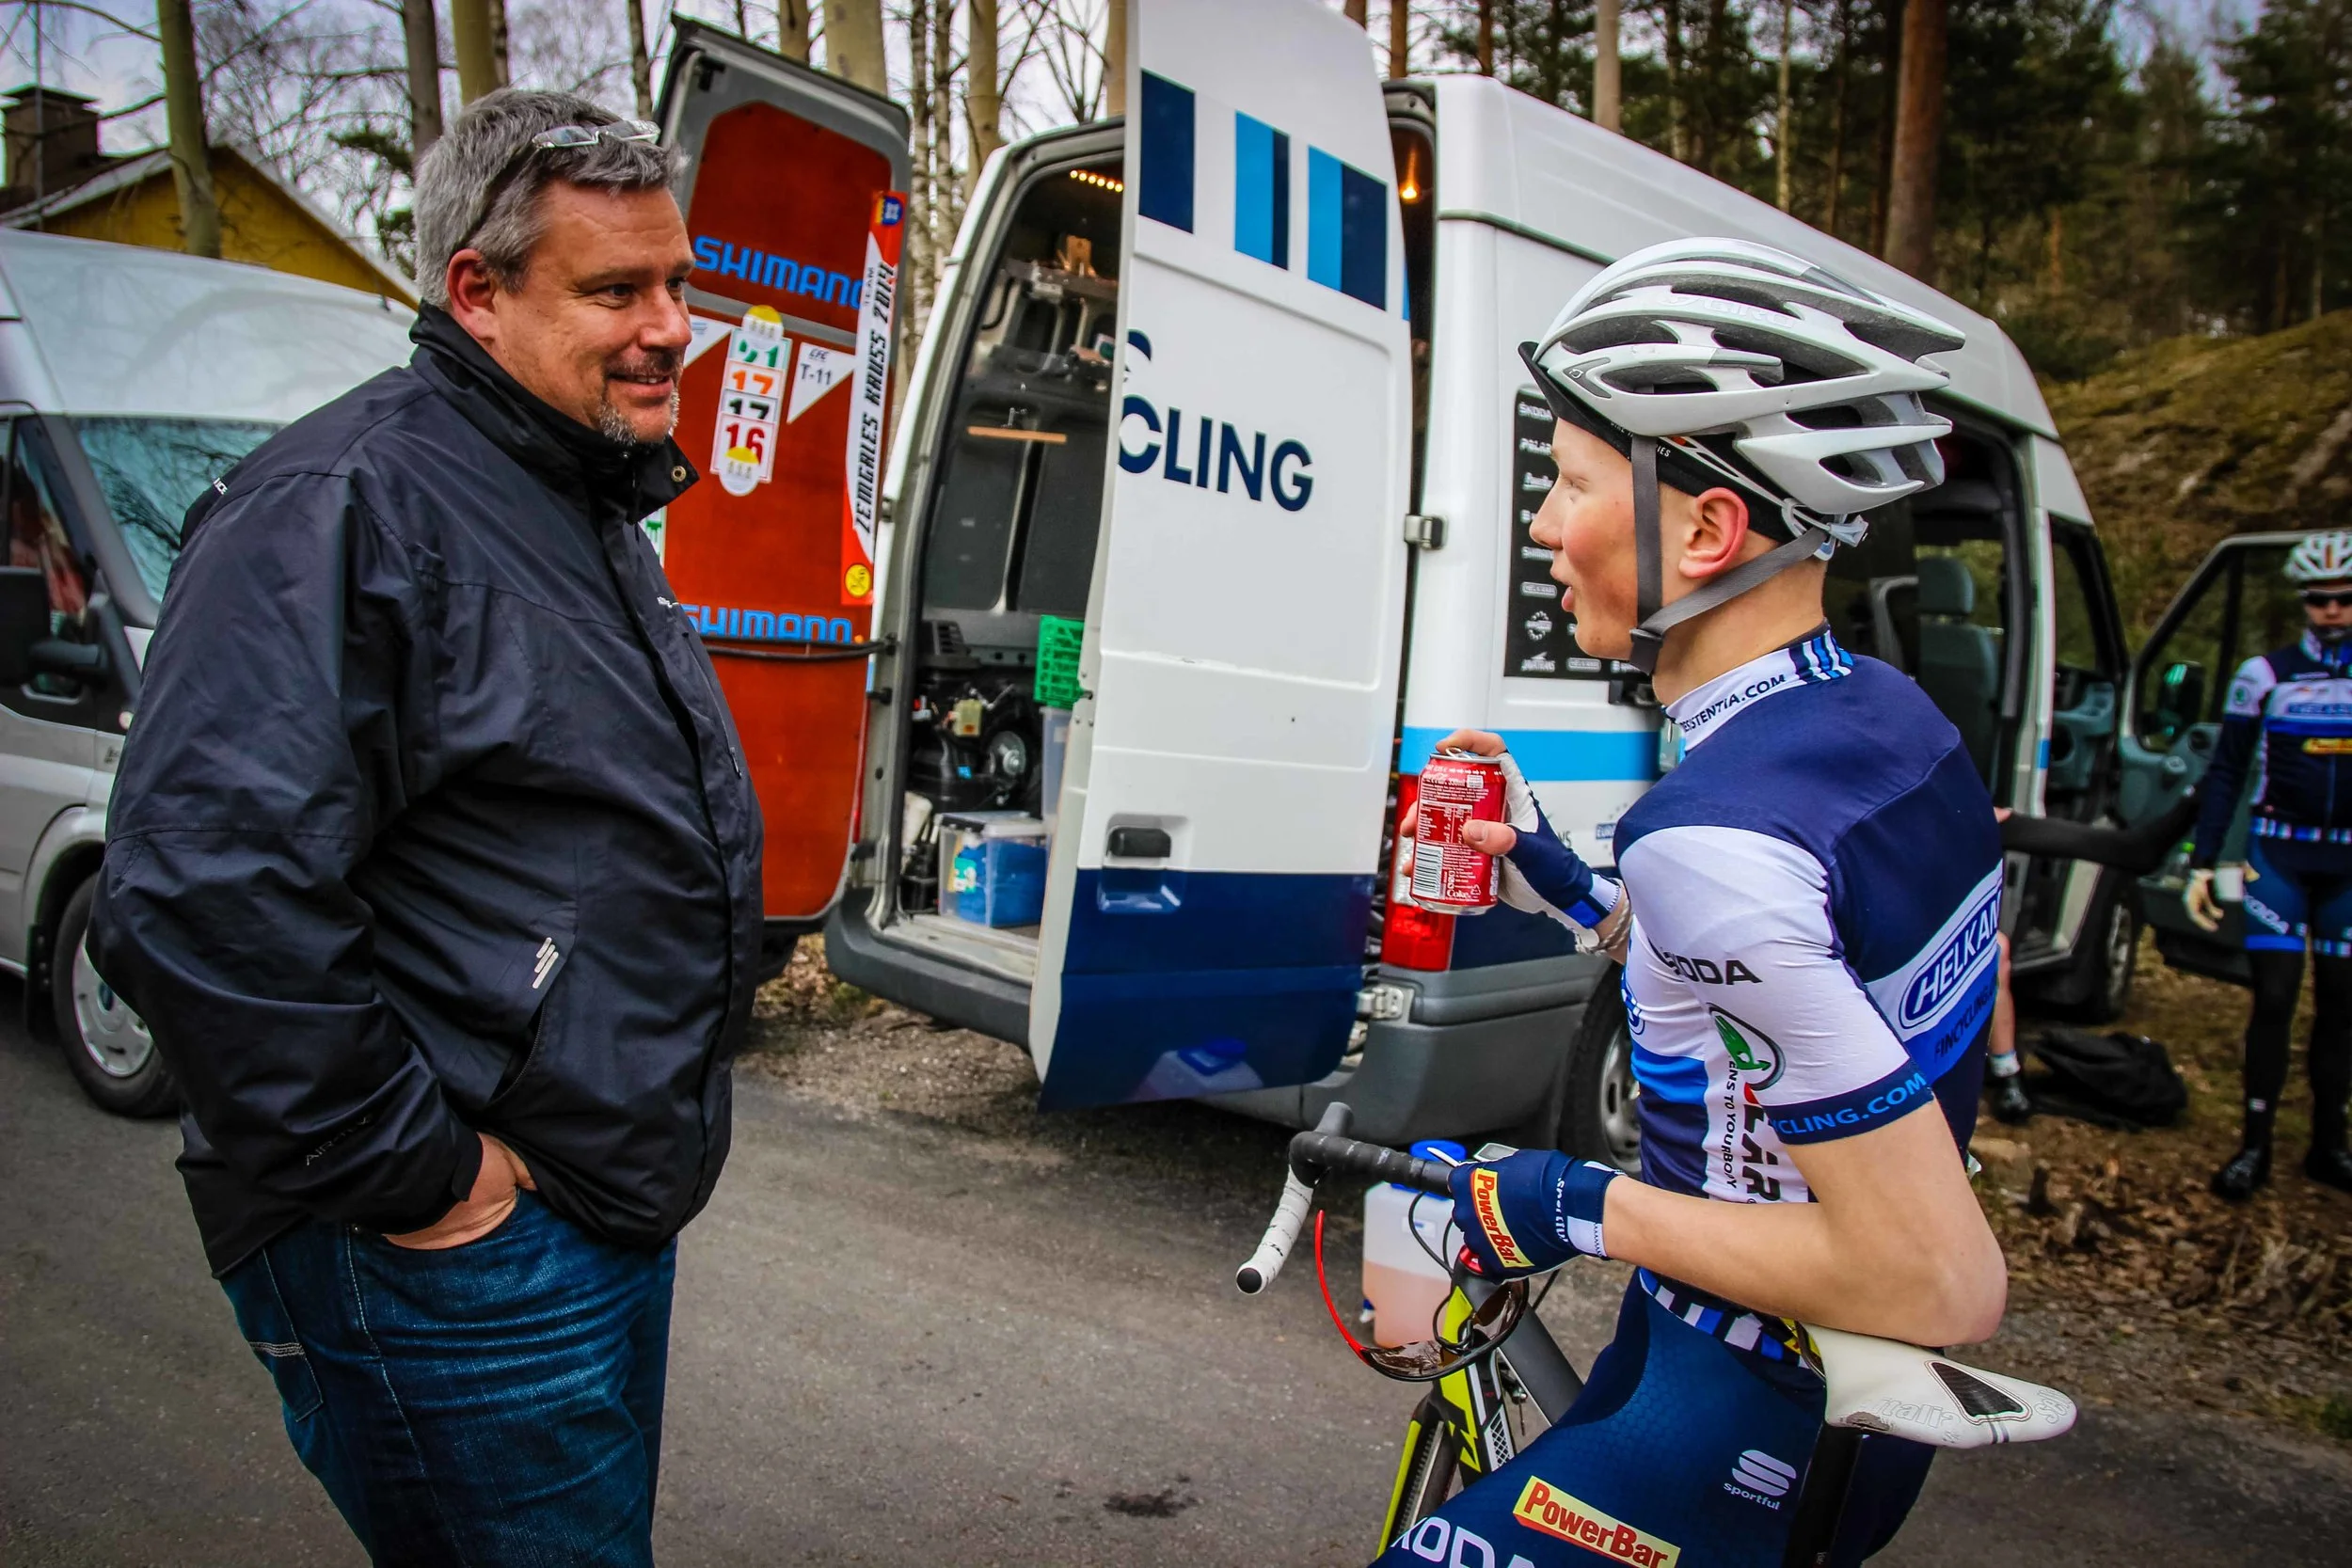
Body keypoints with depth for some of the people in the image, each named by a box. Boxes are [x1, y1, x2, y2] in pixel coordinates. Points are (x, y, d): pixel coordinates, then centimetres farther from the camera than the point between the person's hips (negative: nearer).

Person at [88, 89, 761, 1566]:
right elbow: (200, 894, -29)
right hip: (457, 1259, -9)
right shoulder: (347, 505, -19)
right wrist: (414, 1177, -22)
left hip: (612, 1211, 10)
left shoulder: (585, 502, 13)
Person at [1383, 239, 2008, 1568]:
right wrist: (1569, 891, 7)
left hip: (1744, 1440, -9)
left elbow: (1942, 1282, -29)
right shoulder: (1897, 719, -3)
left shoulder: (1717, 838, -31)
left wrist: (1586, 1210, -18)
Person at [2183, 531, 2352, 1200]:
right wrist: (2201, 864, -4)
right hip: (2278, 855, -2)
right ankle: (2255, 1146, 4)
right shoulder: (2266, 674, -2)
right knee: (2274, 1001, -4)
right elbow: (2225, 774, 1)